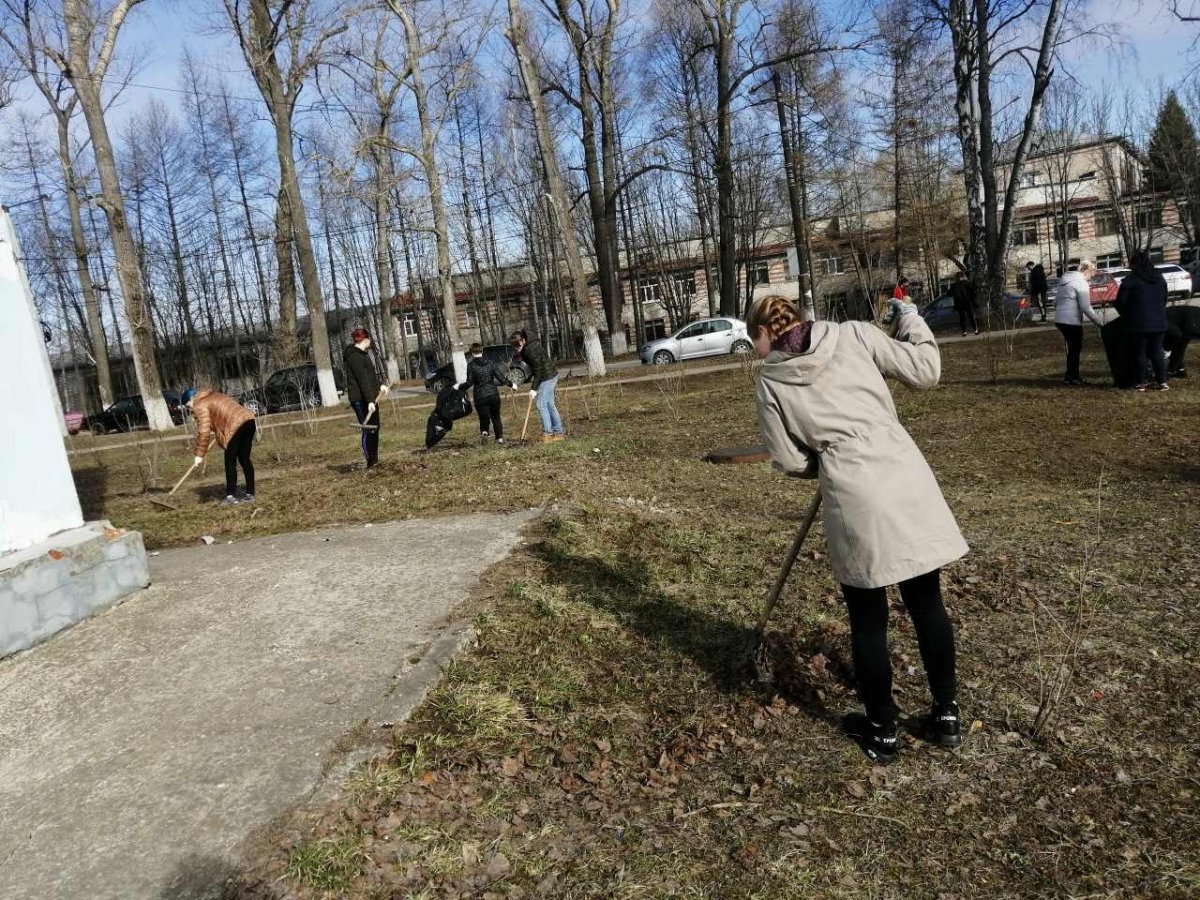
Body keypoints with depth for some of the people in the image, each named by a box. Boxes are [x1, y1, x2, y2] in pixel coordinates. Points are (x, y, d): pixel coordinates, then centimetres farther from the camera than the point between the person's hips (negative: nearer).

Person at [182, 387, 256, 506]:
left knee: (230, 462, 0)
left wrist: (200, 454, -5)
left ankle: (231, 496, 1)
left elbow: (204, 431, -8)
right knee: (244, 459, 13)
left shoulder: (200, 406, 1)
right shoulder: (212, 397, 27)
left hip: (236, 426, -9)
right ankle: (250, 494, 16)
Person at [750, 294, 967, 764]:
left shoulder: (771, 383, 6)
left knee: (868, 619, 13)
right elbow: (925, 371, 7)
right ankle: (947, 716, 31)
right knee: (927, 603, 16)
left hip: (853, 496, -2)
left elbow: (790, 461, 6)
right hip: (907, 478, 2)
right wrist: (911, 319, 23)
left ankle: (882, 732, 28)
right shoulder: (855, 334, 7)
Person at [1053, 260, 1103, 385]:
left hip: (1059, 320, 8)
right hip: (1072, 321, -8)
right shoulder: (1082, 283, -11)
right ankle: (1072, 377, 7)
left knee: (1072, 348, 17)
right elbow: (1086, 308, -16)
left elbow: (1055, 302, 19)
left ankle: (1070, 376, 22)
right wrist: (1099, 322, -10)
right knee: (1075, 349, 3)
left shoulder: (1064, 280, 14)